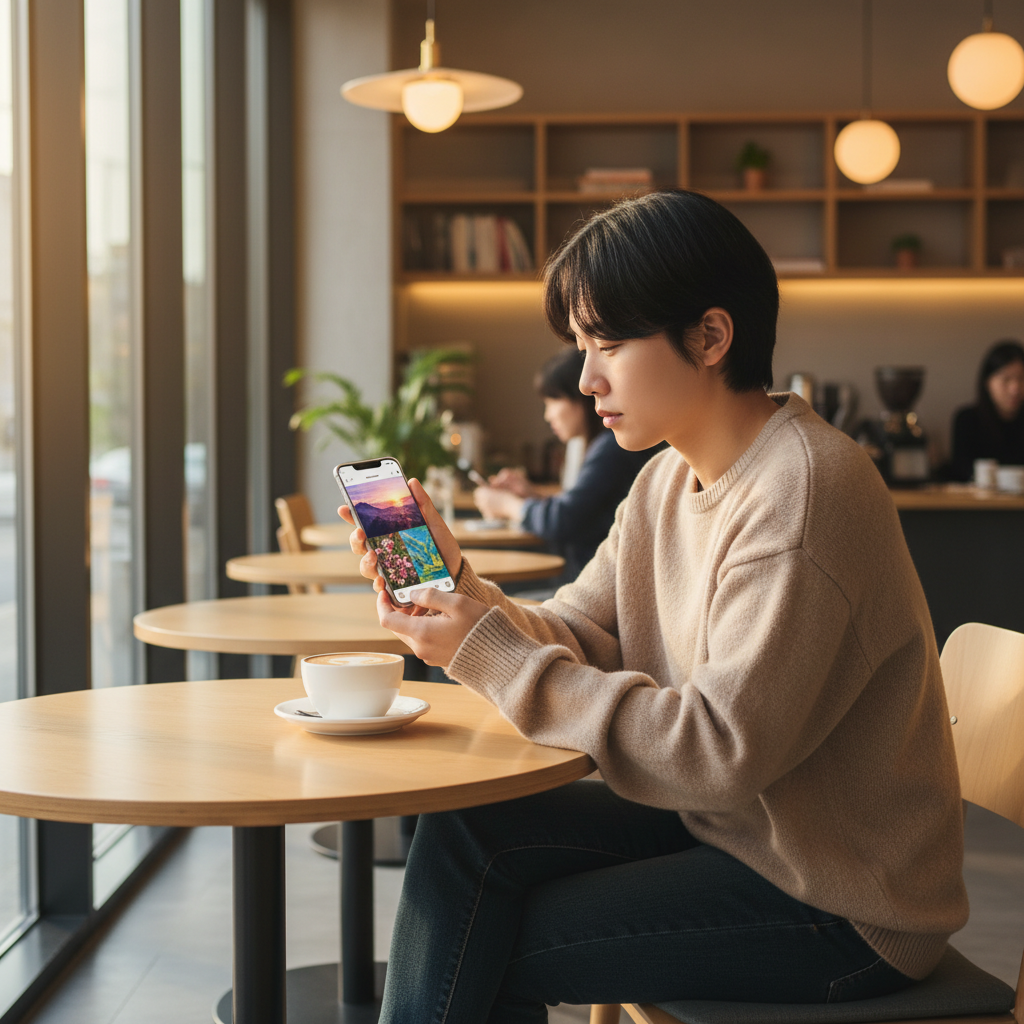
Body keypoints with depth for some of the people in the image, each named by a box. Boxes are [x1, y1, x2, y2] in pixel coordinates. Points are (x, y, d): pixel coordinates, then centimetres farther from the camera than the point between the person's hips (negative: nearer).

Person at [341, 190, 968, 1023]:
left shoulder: (804, 493, -24)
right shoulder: (670, 480, 6)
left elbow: (719, 750, -28)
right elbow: (579, 637, 3)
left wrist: (493, 657, -25)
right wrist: (456, 587, -16)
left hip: (840, 903, -8)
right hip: (721, 822, 8)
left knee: (492, 947, -8)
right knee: (463, 836, -4)